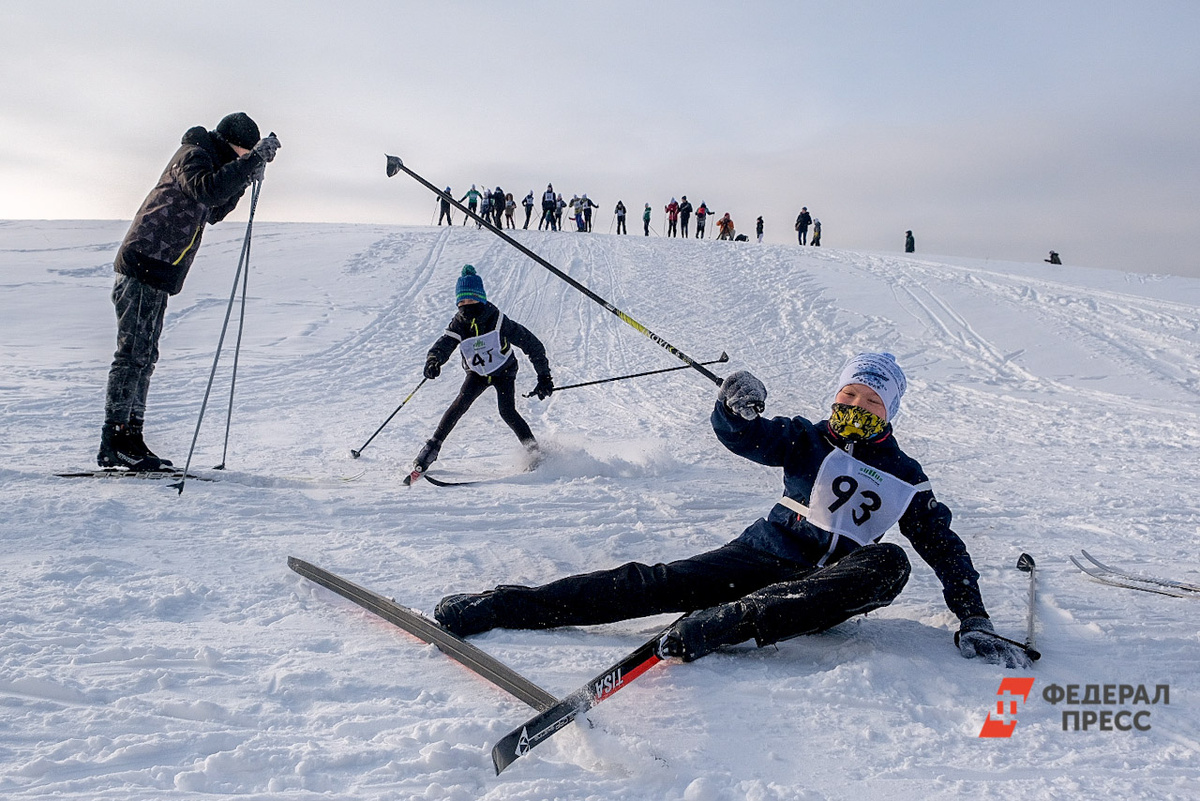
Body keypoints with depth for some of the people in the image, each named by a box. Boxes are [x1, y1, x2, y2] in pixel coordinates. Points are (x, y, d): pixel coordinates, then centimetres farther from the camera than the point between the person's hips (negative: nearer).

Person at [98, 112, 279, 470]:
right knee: (133, 354, -10)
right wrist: (254, 159, -27)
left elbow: (212, 212, 28)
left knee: (143, 358, 9)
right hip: (143, 268, -10)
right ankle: (113, 444, -7)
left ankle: (130, 439, 14)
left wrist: (245, 180, 16)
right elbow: (207, 188, -29)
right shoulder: (193, 155, -8)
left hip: (154, 275, 10)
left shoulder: (207, 160, 21)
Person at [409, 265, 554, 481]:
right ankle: (432, 447, -7)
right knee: (460, 404, -17)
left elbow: (532, 344, -21)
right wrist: (433, 361, -52)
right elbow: (443, 346, -26)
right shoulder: (458, 324, -17)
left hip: (503, 371, -3)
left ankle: (535, 451, -5)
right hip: (477, 373, 3)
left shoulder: (497, 320, -26)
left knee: (507, 412, -20)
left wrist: (544, 376, -20)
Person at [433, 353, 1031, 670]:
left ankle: (713, 626, -44)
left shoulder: (906, 479, 6)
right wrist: (735, 406, -32)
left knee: (890, 563, -33)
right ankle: (496, 607, -21)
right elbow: (740, 435, -8)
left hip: (825, 591, 0)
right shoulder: (806, 440, 6)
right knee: (657, 583, -20)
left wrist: (974, 621, -6)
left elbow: (946, 548, 6)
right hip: (765, 555, 1)